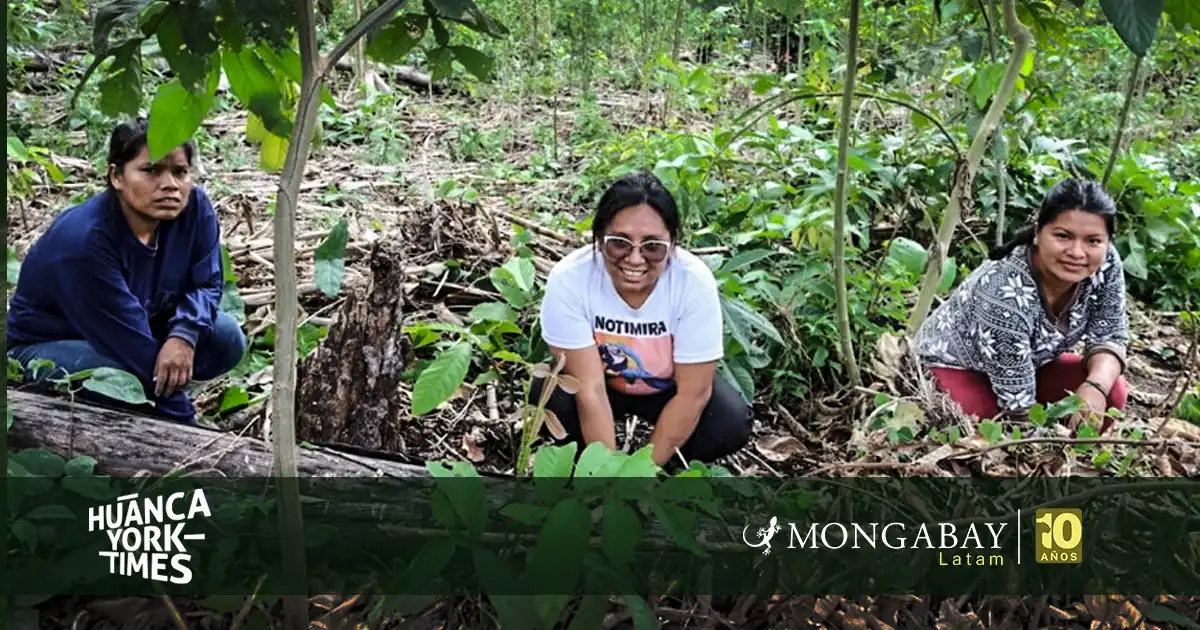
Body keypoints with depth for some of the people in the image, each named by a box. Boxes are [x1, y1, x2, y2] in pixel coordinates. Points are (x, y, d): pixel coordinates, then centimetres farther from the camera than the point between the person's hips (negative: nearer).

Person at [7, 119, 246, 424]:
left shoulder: (194, 206, -18)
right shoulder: (83, 240, -34)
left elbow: (207, 282, -6)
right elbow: (131, 344, -32)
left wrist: (184, 334, -29)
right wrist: (183, 421, -30)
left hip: (133, 329, 6)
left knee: (227, 338, -16)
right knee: (122, 374, -36)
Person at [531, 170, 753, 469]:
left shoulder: (694, 281, -31)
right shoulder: (569, 279, -32)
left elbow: (693, 393, -25)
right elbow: (590, 389, -28)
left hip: (669, 386, 0)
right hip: (603, 381, 0)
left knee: (732, 424, -26)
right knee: (548, 396, -29)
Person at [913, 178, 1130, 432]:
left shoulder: (1106, 264, -21)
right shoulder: (1004, 292, -38)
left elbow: (1110, 337, -11)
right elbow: (1018, 404, -32)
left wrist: (1096, 387, -31)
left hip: (1030, 361, 6)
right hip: (951, 366, -5)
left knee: (1112, 391, -17)